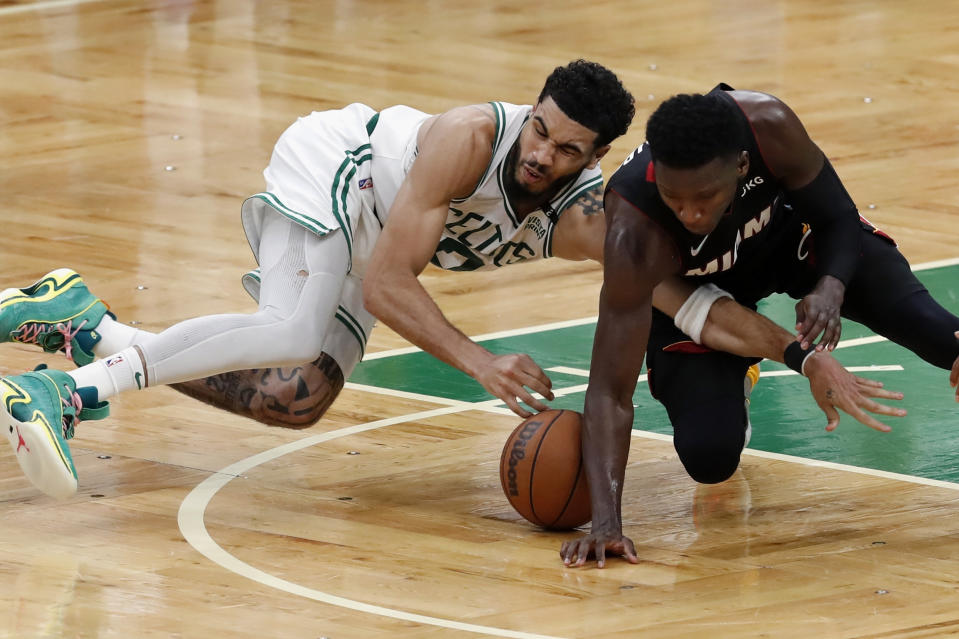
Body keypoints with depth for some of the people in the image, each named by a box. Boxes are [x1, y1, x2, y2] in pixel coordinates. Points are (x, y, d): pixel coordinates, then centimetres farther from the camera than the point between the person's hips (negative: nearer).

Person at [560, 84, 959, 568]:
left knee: (907, 307, -26)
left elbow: (838, 218, -18)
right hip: (693, 292, -1)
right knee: (709, 458, -18)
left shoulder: (769, 127, -37)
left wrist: (831, 287, -41)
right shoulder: (635, 234, -42)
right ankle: (726, 385, 15)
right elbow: (611, 389, -39)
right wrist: (605, 523, -50)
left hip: (784, 228, 1)